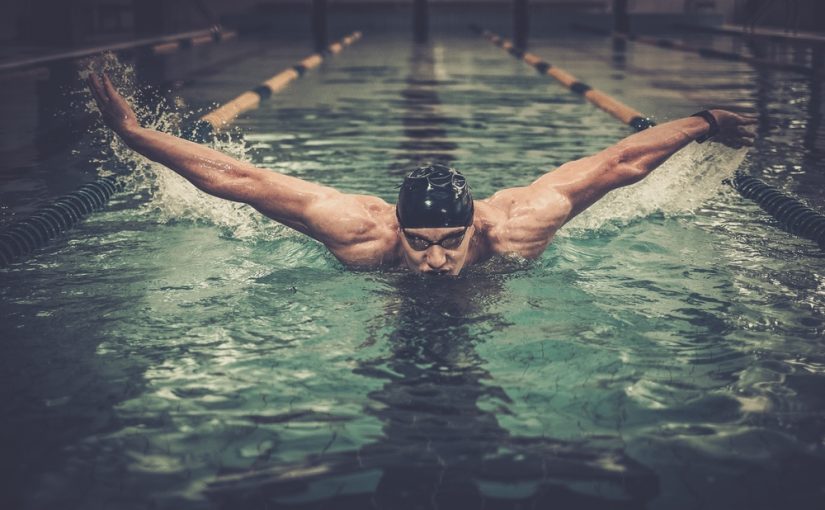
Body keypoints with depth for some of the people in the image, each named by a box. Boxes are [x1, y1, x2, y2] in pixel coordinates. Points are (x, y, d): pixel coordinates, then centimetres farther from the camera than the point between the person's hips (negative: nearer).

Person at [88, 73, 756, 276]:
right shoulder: (359, 229, -44)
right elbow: (237, 178, -42)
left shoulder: (516, 225, -43)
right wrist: (135, 133, -44)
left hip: (497, 285, 1)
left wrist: (705, 123, -25)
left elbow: (618, 162, -33)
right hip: (385, 296, 0)